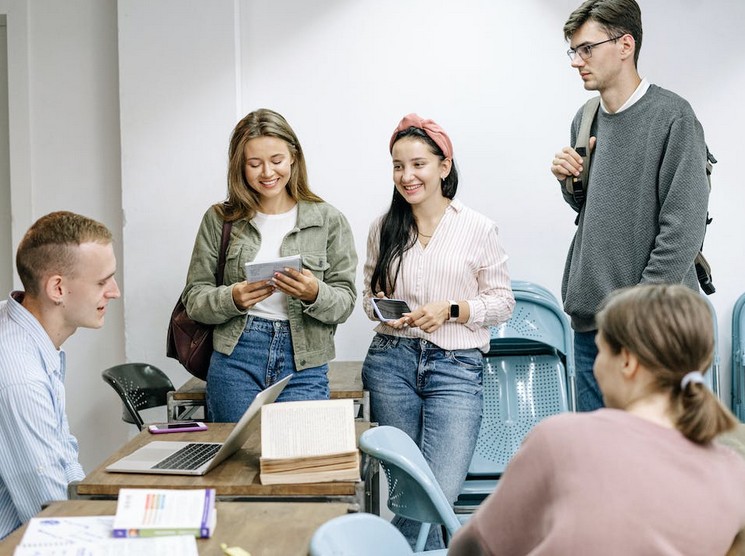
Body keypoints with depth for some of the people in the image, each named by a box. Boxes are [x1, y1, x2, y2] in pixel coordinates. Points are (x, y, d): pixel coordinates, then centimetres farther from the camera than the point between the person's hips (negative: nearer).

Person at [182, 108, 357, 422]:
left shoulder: (329, 221, 3)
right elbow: (194, 299, 4)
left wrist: (314, 294, -19)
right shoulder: (219, 220, 5)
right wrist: (233, 299, -15)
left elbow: (344, 303, 2)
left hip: (303, 365, 0)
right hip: (235, 360, 1)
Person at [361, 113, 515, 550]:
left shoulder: (478, 229, -1)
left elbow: (502, 301, 3)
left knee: (440, 490, -15)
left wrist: (450, 310, -13)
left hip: (456, 366, -3)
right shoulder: (384, 228, 8)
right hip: (391, 361, 3)